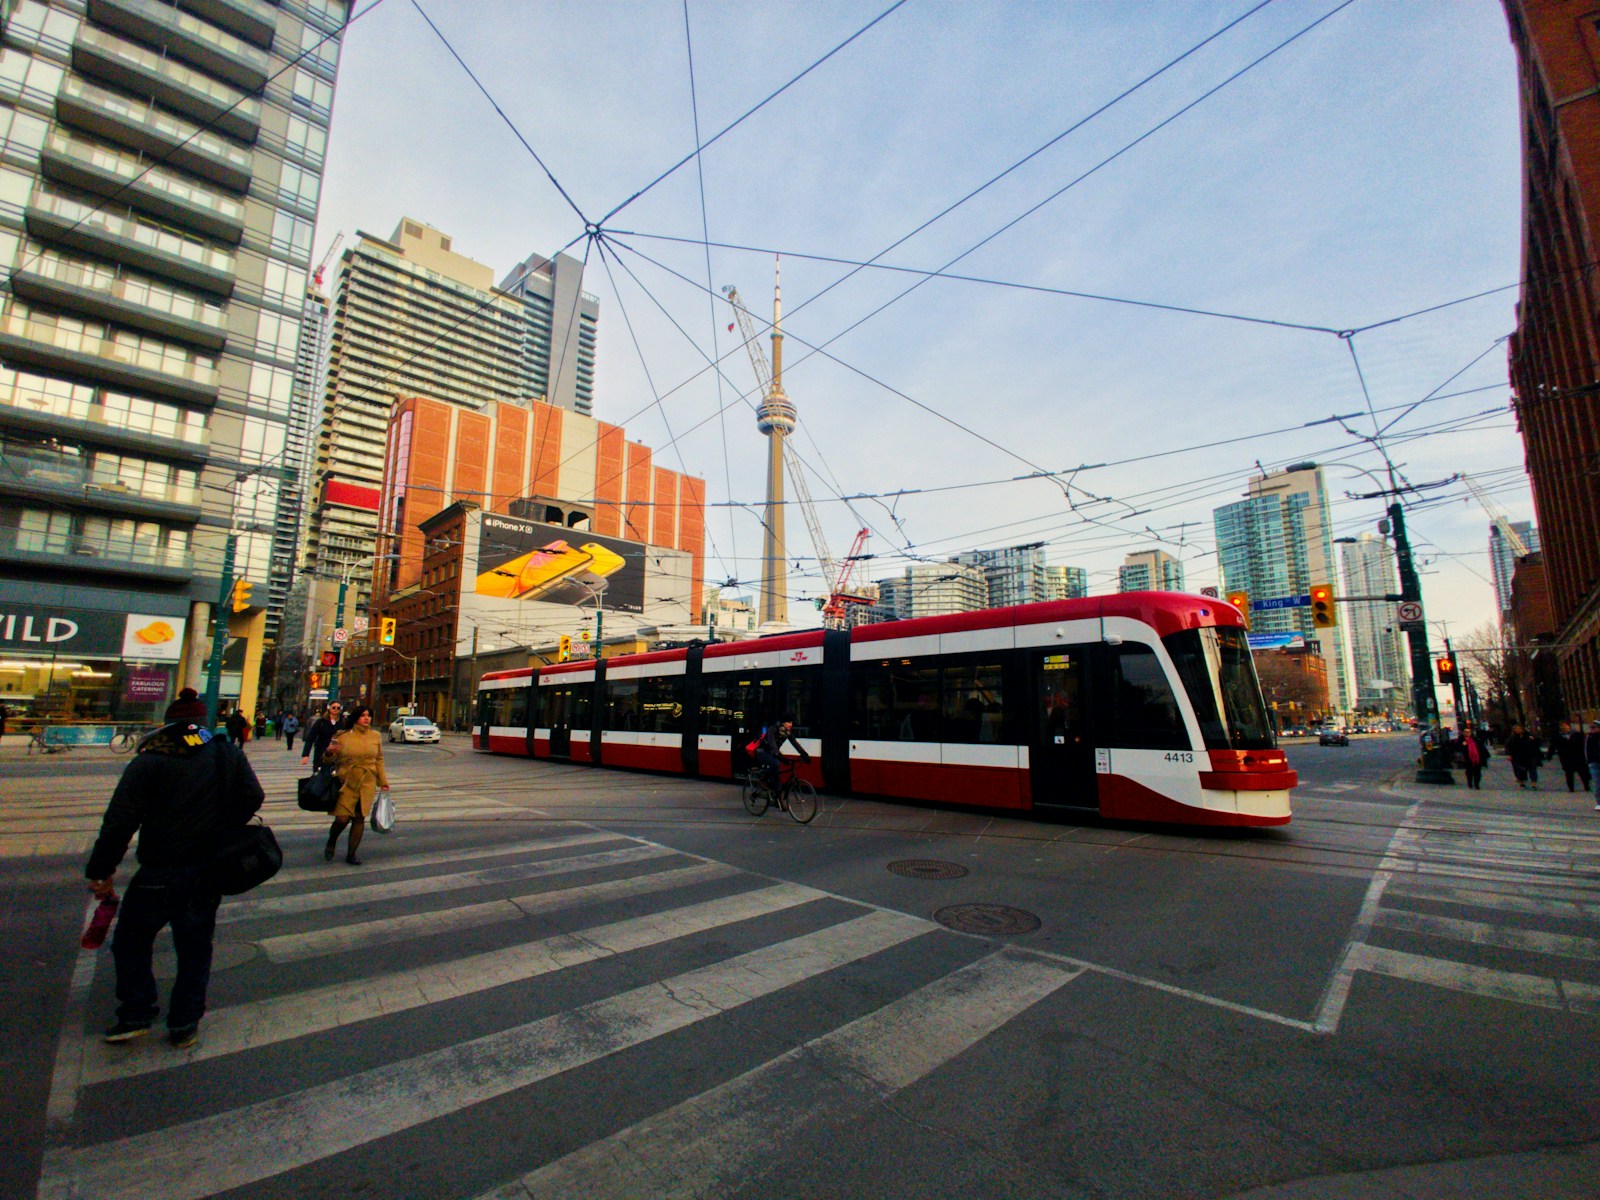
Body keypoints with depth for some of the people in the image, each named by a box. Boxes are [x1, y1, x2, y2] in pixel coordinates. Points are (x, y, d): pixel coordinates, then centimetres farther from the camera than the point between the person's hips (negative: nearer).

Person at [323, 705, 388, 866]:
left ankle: (351, 854, 18)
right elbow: (332, 759, 7)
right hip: (347, 782, -2)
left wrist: (383, 781, 11)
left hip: (367, 784, 2)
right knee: (342, 818, -8)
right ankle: (331, 842, 25)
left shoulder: (375, 736, 6)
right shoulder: (343, 736, -1)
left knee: (359, 818, 4)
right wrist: (329, 752, -16)